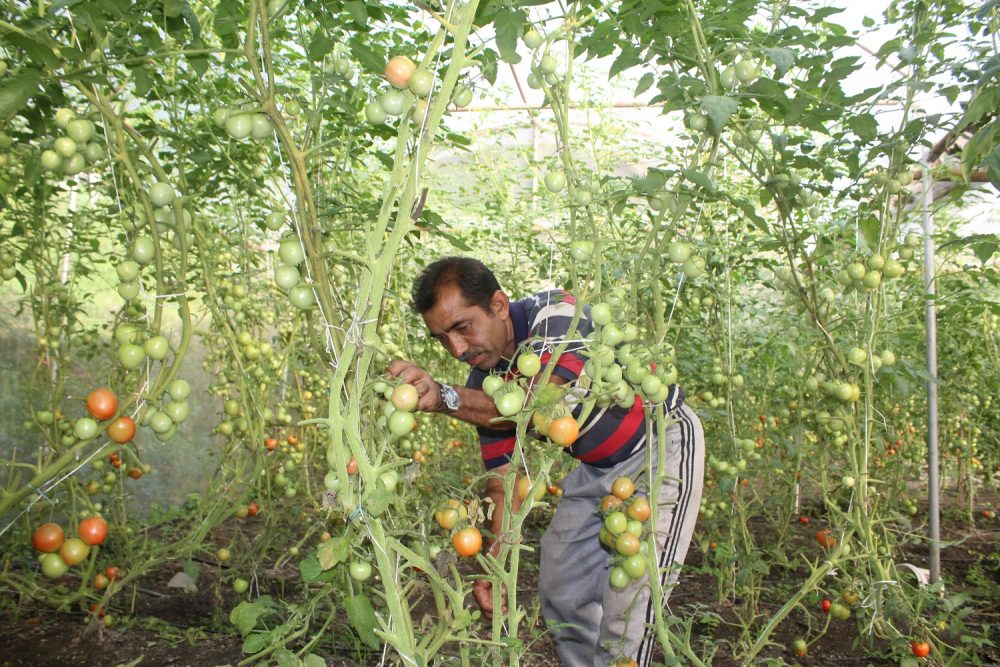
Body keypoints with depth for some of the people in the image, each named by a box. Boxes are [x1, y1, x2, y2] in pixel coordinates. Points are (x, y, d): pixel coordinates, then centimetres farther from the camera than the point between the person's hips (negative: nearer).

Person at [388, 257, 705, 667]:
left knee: (629, 600, -13)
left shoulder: (556, 313, -26)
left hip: (662, 445, -7)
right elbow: (502, 476, -4)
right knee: (559, 587, 11)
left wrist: (445, 398, -54)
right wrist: (492, 559, -15)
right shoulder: (484, 384, -7)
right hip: (597, 467, 7)